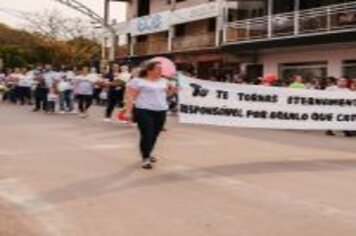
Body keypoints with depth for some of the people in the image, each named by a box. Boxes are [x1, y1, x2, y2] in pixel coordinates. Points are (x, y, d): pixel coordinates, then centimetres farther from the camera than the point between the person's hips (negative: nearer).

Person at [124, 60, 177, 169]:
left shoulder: (163, 81, 13)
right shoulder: (137, 81, -6)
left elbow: (166, 93, 25)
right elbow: (130, 96, -10)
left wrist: (173, 89, 4)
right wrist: (128, 111, -19)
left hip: (161, 111, 6)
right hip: (144, 111, -6)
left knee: (154, 135, 10)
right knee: (147, 135, -12)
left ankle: (148, 154, 27)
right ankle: (145, 159, -4)